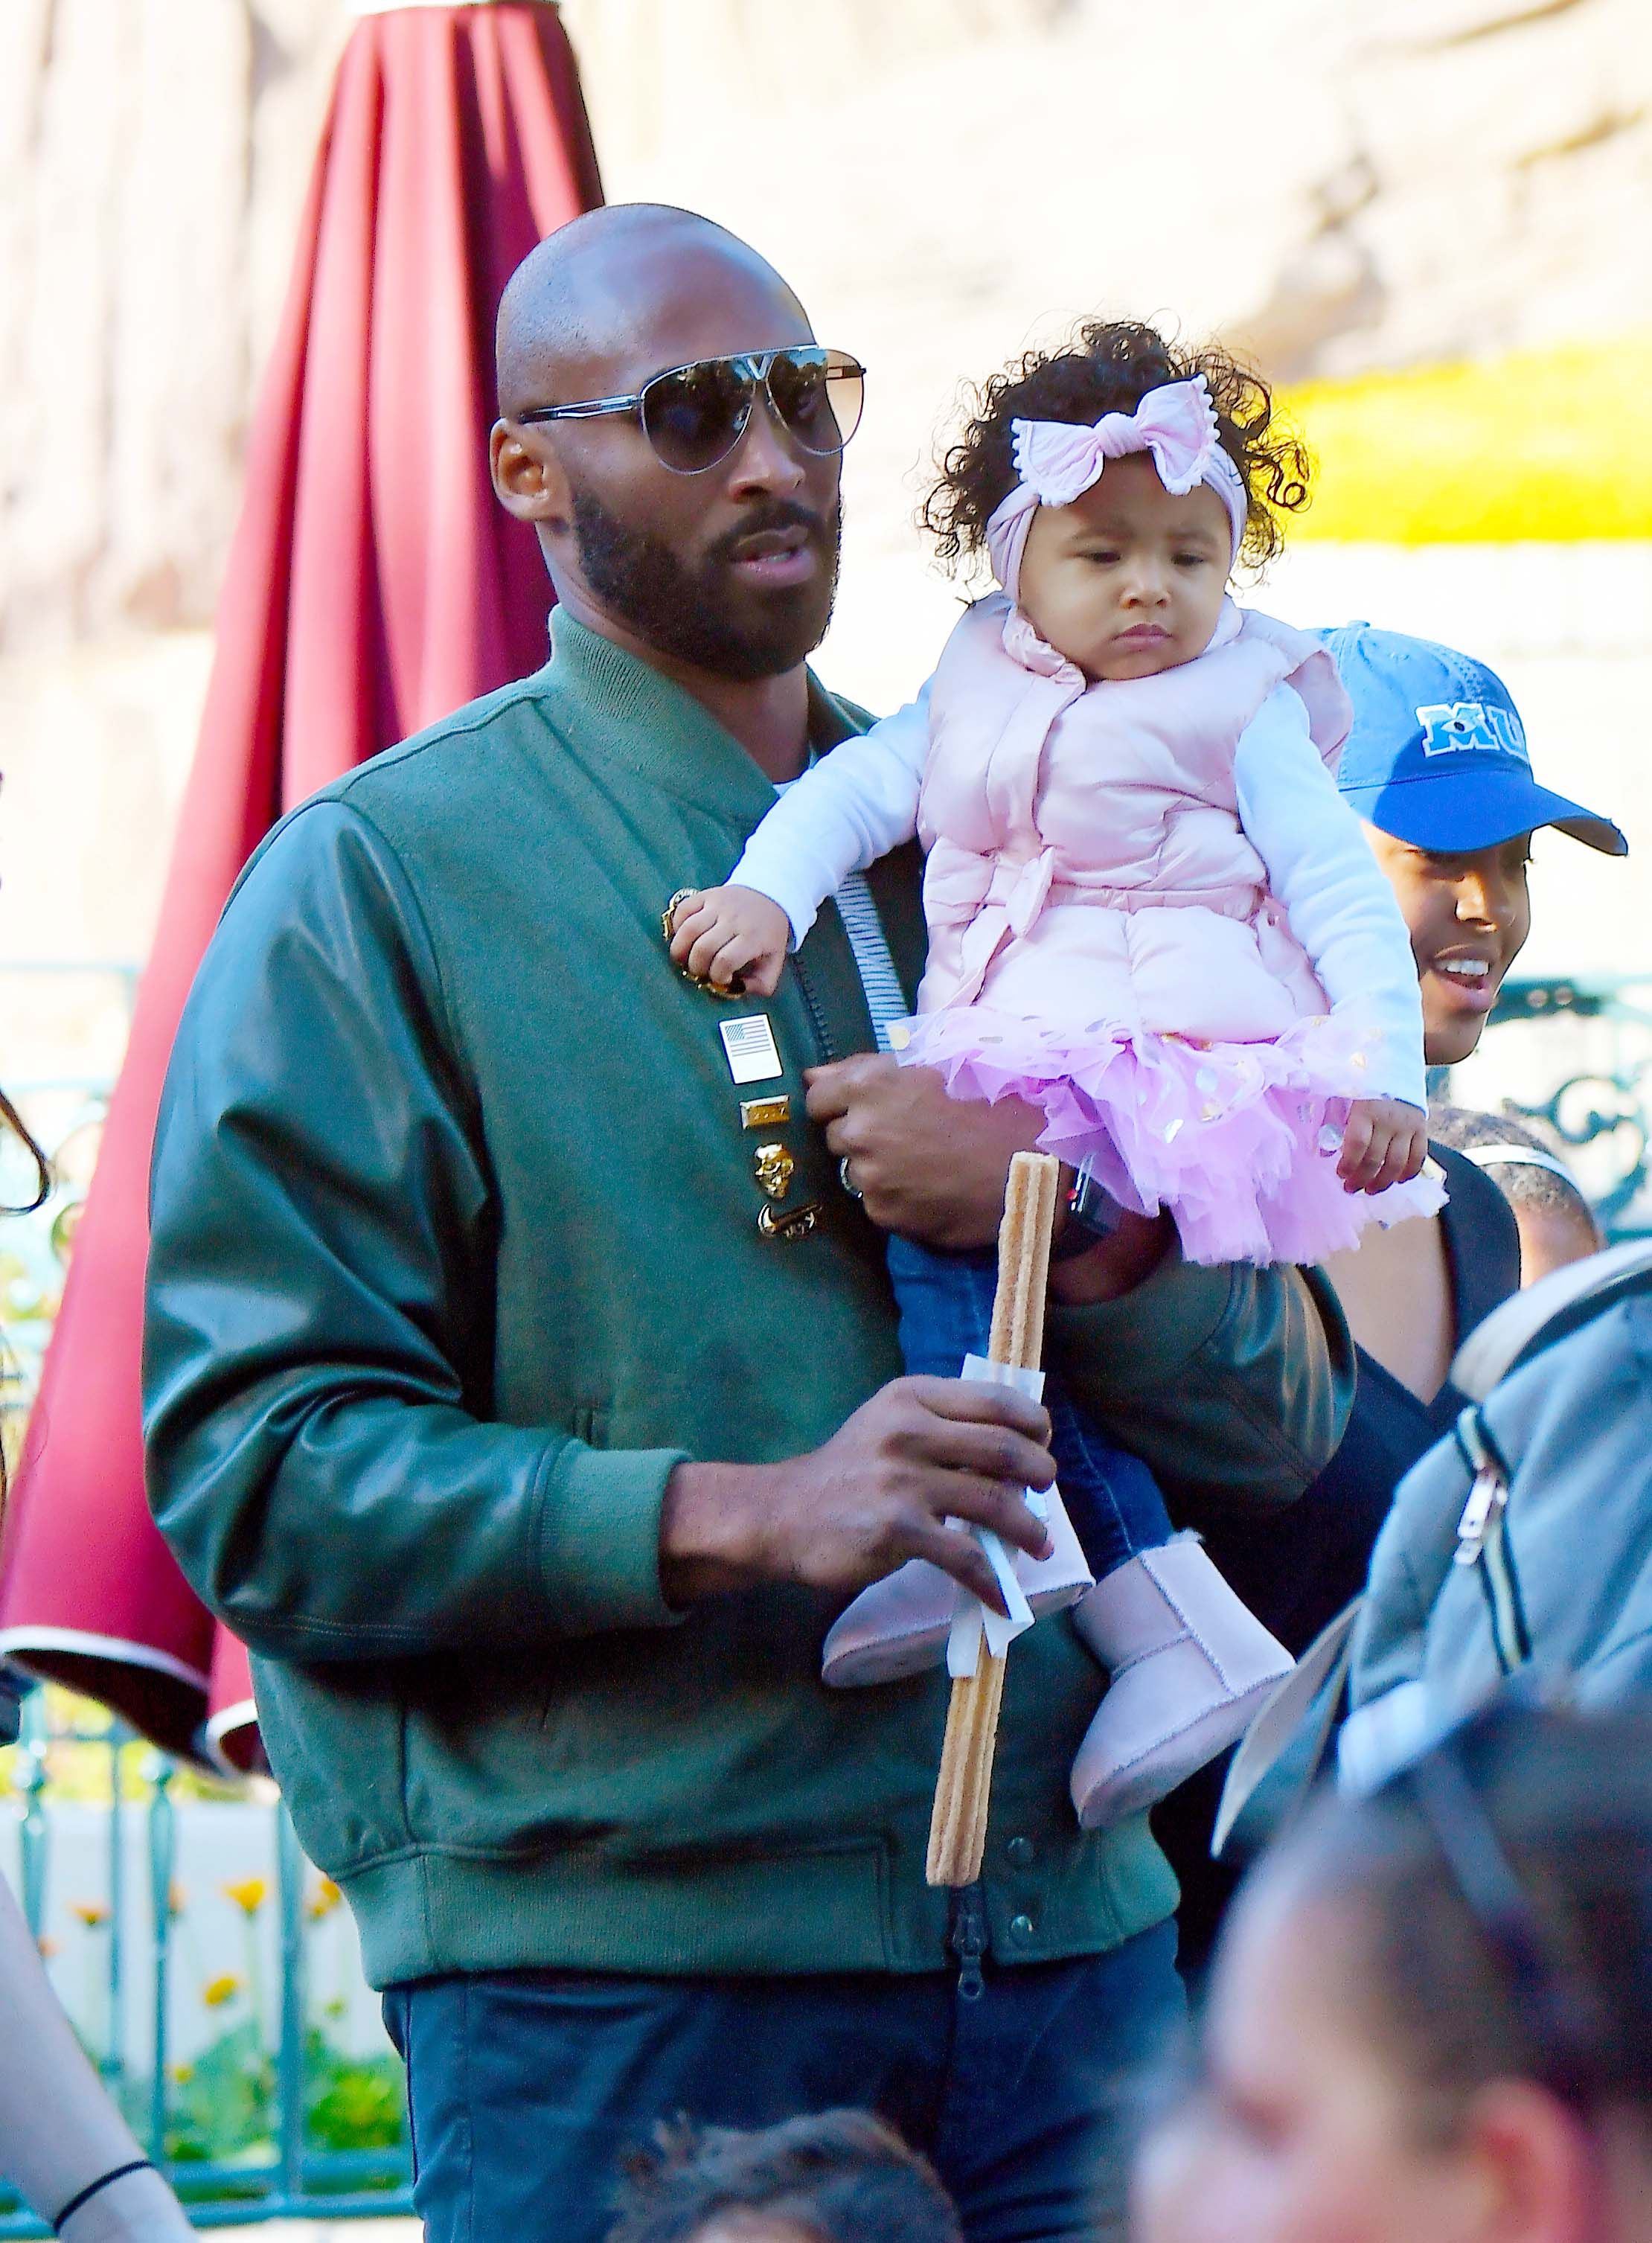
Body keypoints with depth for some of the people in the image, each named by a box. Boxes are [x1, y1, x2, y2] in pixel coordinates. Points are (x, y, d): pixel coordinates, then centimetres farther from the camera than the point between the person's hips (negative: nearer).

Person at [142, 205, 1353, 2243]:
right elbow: (257, 1468, -9)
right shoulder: (376, 880, 1)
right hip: (605, 1960, -5)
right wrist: (738, 1517, -20)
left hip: (1061, 1922, 5)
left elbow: (1282, 1423, 13)